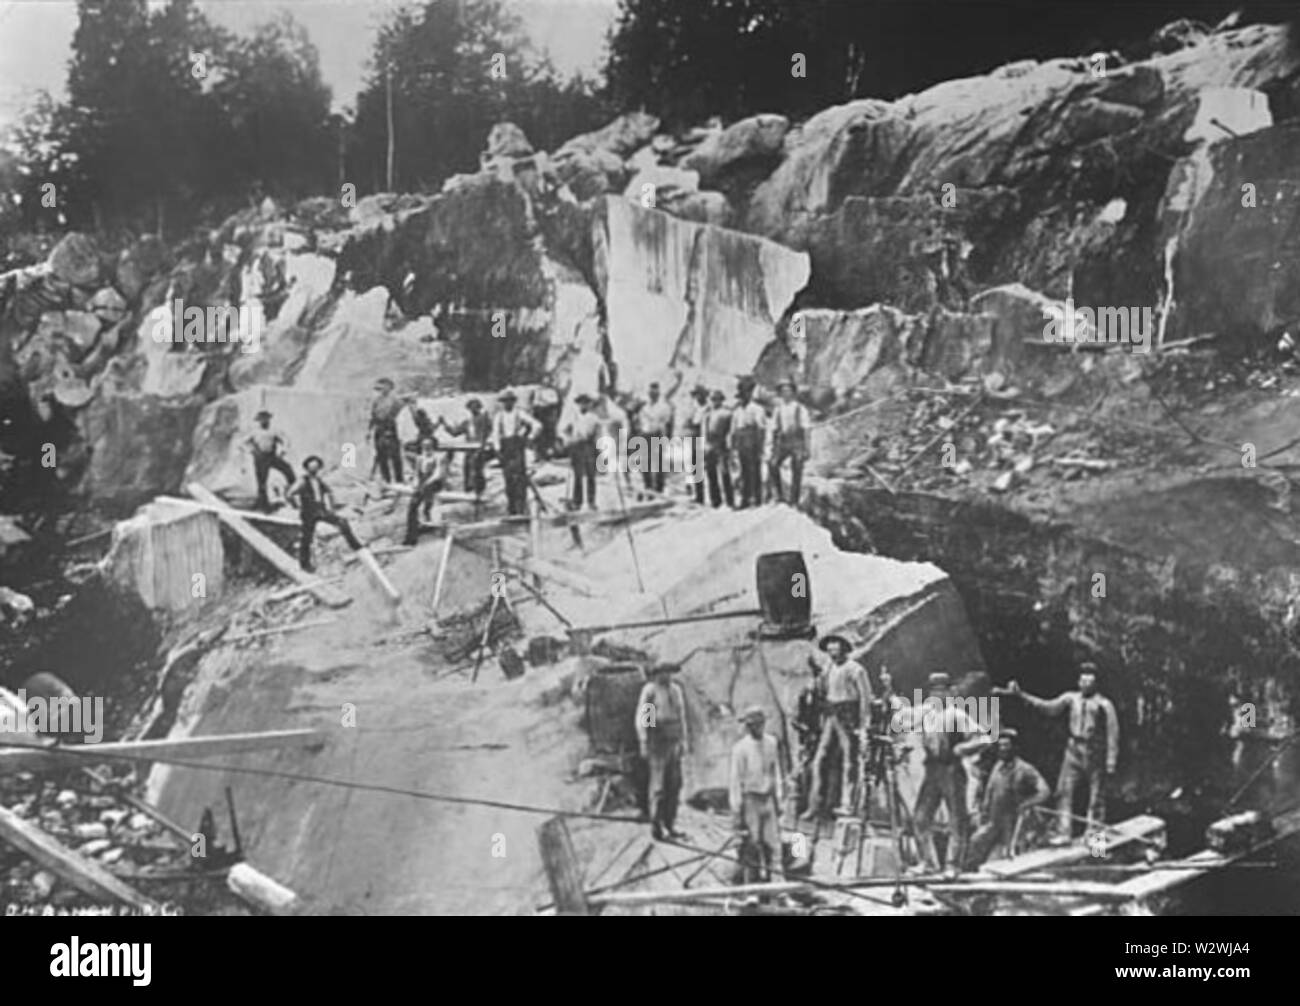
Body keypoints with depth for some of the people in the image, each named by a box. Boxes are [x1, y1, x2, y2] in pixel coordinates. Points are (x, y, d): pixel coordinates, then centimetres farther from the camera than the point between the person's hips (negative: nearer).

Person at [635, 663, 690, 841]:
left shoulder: (676, 690, 9)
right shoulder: (649, 691, -12)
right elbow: (641, 719, -12)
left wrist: (685, 740, 15)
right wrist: (644, 744, -15)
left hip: (673, 742, 7)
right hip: (657, 741, -7)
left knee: (674, 784, 6)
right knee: (658, 785, -4)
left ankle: (669, 825, 15)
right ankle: (656, 826, 5)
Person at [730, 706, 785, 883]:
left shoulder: (771, 742, 2)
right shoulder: (741, 748, -13)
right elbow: (735, 780, -10)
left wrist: (778, 798, 13)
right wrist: (736, 810, -9)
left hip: (768, 798, 5)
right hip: (750, 800, -5)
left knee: (773, 841, 2)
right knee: (753, 844, 0)